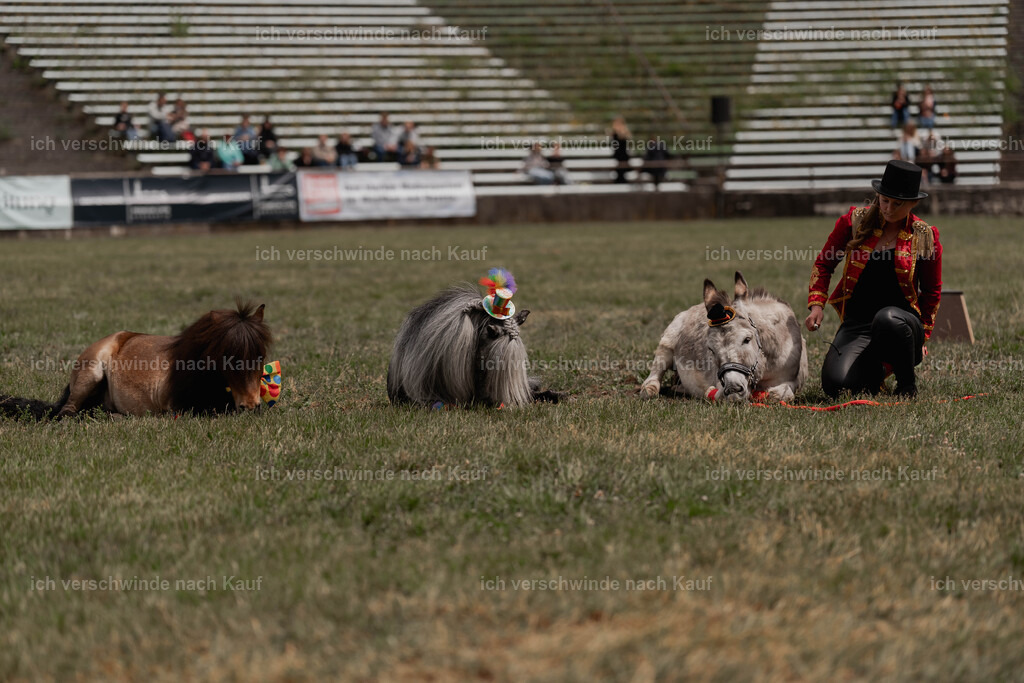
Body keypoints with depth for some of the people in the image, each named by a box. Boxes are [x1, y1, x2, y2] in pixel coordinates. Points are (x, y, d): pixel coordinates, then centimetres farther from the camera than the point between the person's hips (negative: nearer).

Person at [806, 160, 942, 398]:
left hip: (902, 318, -2)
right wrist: (817, 304, 0)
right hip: (856, 324, 2)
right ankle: (874, 370, 14)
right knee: (836, 385, -26)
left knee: (887, 318, -42)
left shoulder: (925, 237, 2)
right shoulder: (854, 221, 4)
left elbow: (932, 292, 15)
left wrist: (922, 335, 15)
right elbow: (823, 264, 14)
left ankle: (907, 382, -11)